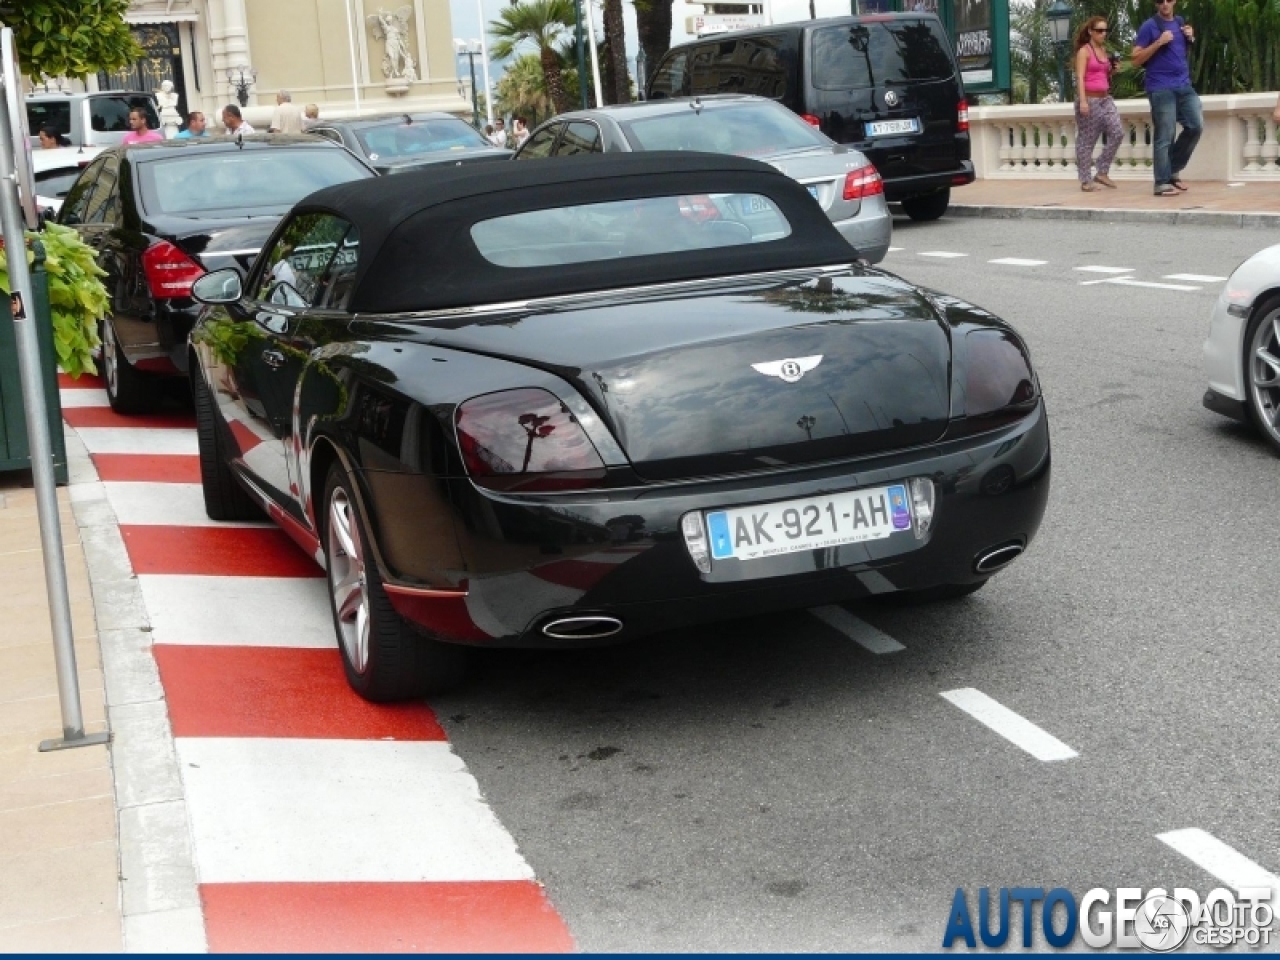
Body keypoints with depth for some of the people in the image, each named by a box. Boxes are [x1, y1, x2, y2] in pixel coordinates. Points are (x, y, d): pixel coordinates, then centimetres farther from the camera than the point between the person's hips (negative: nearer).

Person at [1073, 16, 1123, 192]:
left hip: (1105, 98, 7)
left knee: (1117, 133, -5)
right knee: (1086, 140, -1)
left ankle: (1101, 173, 4)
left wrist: (1112, 70, 5)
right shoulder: (1084, 50, -7)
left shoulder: (1103, 50, 15)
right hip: (1089, 99, -7)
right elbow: (1080, 77, -15)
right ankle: (1085, 181, 5)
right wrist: (1082, 100, -24)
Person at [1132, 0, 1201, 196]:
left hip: (1184, 86, 6)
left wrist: (1191, 38, 8)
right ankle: (1163, 183, -3)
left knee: (1196, 126, 1)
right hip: (1161, 89, -6)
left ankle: (1173, 170, 17)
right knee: (1164, 137, -6)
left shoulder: (1180, 22, 15)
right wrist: (1159, 42, -17)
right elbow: (1136, 60, -9)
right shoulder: (1149, 27, -5)